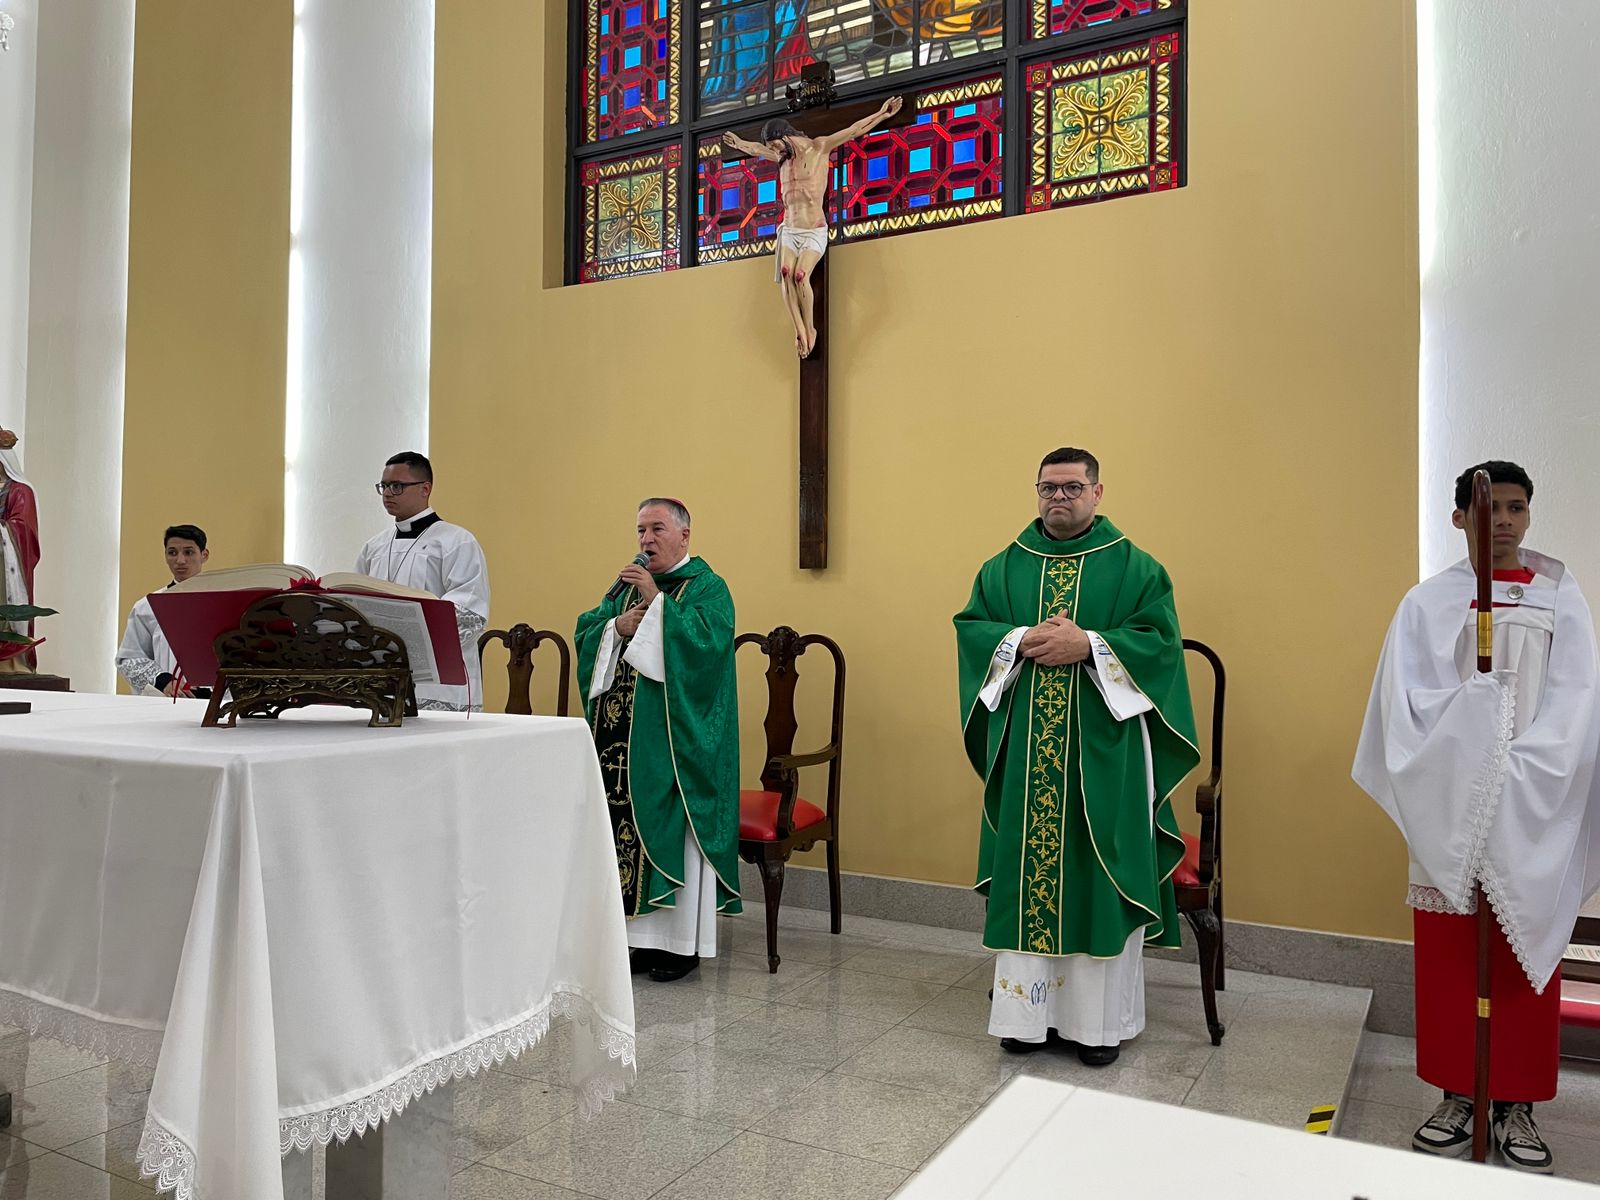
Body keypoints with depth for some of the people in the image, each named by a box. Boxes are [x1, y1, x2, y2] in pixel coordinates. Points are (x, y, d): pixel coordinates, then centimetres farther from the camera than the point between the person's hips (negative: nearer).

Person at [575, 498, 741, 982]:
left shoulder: (707, 588, -2)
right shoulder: (626, 583, 17)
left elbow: (708, 640, -19)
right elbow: (585, 632, 11)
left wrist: (657, 601, -21)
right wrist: (617, 625, -8)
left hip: (675, 738, -6)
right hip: (621, 735, 6)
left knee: (670, 830, -3)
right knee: (624, 826, 5)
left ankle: (681, 941, 7)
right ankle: (639, 933, 16)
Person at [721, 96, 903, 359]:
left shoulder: (818, 148, 2)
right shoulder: (783, 157, 17)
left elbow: (855, 130, 2)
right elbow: (757, 149, 38)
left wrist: (882, 113, -1)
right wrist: (739, 144, 54)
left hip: (814, 232, -5)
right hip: (789, 231, 5)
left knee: (800, 275, -27)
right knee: (786, 275, -23)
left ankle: (810, 328, -12)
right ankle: (800, 332, -25)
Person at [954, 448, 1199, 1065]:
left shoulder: (1134, 567, 3)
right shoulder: (1004, 567, 10)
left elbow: (1161, 637, -4)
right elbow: (968, 627, 6)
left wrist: (1089, 644, -16)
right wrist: (1021, 640, -12)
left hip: (1103, 753, -2)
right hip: (1025, 752, 2)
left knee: (1099, 874, 2)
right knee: (1027, 873, 6)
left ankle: (1099, 1018, 16)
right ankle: (1027, 1012, 18)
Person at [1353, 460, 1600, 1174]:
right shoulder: (1427, 603, 3)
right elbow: (1408, 707, -3)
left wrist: (1517, 775, -14)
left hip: (1536, 810, 0)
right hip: (1449, 809, 0)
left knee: (1526, 956, 5)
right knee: (1447, 955, 5)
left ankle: (1515, 1104, 18)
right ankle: (1457, 1095, 18)